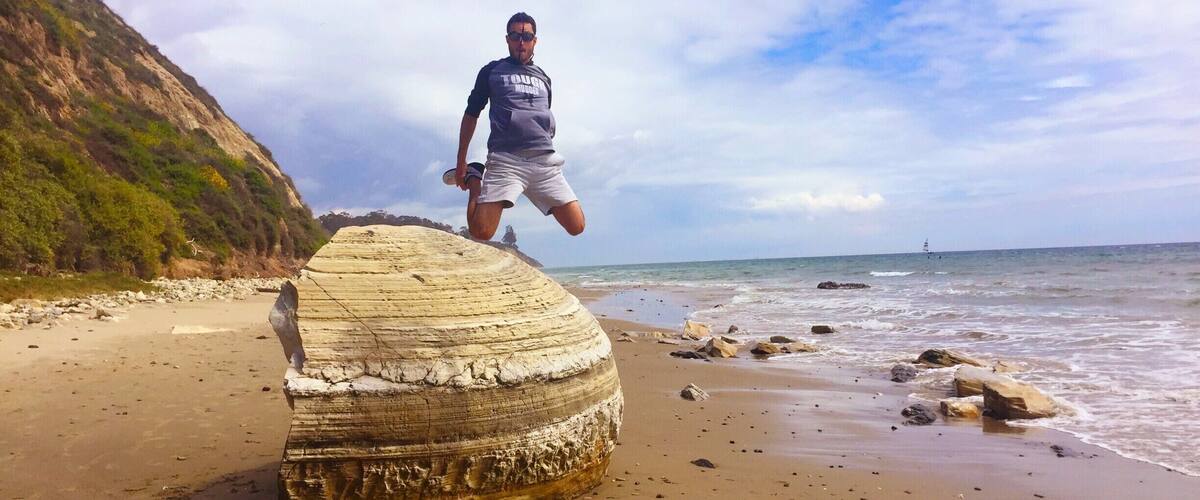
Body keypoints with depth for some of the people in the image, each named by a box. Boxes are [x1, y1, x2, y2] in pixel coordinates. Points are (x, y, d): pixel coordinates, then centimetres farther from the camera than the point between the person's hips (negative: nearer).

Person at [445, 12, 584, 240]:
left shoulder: (543, 77, 23)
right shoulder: (492, 71, 13)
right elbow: (471, 115, 14)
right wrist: (461, 161, 10)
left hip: (545, 161, 4)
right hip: (505, 160, -3)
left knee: (576, 227, -7)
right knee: (481, 232, -19)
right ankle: (474, 179, 11)